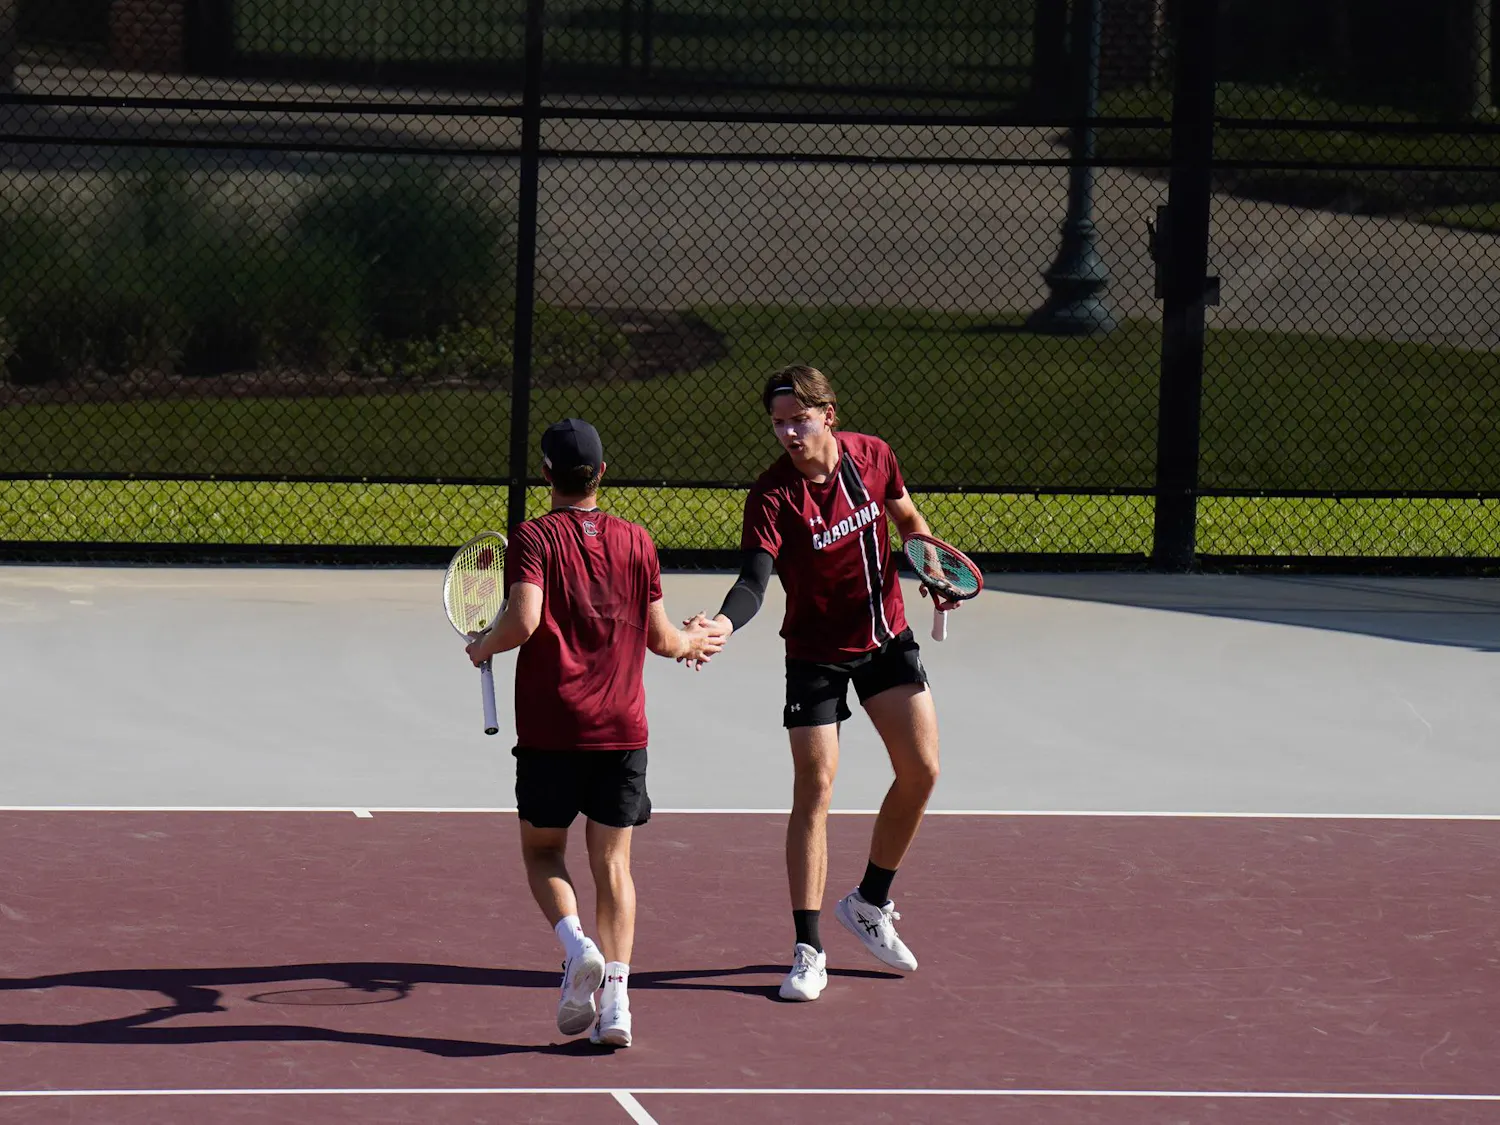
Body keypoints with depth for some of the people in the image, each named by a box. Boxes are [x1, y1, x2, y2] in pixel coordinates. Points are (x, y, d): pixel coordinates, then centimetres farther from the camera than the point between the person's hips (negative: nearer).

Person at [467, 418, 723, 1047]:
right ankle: (616, 998, -5)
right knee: (613, 863, 7)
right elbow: (658, 637, 8)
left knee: (542, 853, 13)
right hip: (622, 728, 2)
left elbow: (523, 619, -19)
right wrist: (694, 642, 29)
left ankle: (576, 945, -14)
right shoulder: (635, 541, 5)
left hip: (551, 729, -2)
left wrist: (484, 646, 1)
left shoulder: (533, 539, -5)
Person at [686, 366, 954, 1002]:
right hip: (816, 655, -4)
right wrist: (723, 624, -54)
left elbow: (907, 519, 11)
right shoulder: (773, 495, -22)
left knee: (920, 770, 1)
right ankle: (808, 950, -1)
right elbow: (756, 579, -34)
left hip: (887, 639, 4)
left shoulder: (872, 456, -9)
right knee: (814, 791, -8)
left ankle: (869, 904, 23)